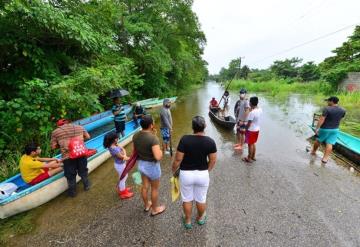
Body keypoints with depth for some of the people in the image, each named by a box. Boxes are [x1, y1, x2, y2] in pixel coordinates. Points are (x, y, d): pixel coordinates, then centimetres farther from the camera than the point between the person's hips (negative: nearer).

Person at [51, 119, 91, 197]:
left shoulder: (55, 132, 4)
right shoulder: (80, 127, 9)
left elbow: (53, 146, 4)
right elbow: (88, 137, 12)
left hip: (67, 156, -2)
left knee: (70, 175, 16)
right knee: (83, 171, 22)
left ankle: (72, 192, 32)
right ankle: (87, 186, 38)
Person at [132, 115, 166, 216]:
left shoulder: (135, 136, -7)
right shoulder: (153, 138, -30)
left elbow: (135, 150, 7)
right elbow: (158, 157, -34)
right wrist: (160, 151, -14)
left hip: (141, 164, 7)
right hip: (152, 166, -7)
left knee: (145, 186, 25)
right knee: (155, 188, 16)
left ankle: (146, 205, 48)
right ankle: (155, 209, 37)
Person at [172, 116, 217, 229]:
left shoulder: (185, 139, -21)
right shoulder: (210, 141, -14)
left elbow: (178, 159, -15)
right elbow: (213, 160, -5)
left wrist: (174, 170, 4)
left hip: (186, 174, -1)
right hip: (202, 174, 2)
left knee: (187, 199, 21)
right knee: (201, 199, 24)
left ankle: (188, 221, 41)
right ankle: (201, 218, 48)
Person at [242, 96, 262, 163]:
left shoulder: (252, 112, -27)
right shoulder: (260, 110, -2)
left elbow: (249, 123, -22)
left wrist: (245, 129, -7)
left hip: (251, 130, -8)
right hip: (257, 129, 8)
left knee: (250, 144, 7)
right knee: (253, 144, 22)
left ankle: (249, 158, 21)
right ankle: (253, 157, 35)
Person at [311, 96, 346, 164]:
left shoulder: (327, 109, -18)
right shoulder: (343, 111, 0)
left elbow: (321, 119, -22)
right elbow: (340, 119, 13)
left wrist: (317, 128, -20)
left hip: (325, 129, -4)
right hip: (335, 129, 4)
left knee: (318, 140, 16)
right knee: (330, 144, 2)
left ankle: (313, 151, 33)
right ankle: (325, 158, -1)